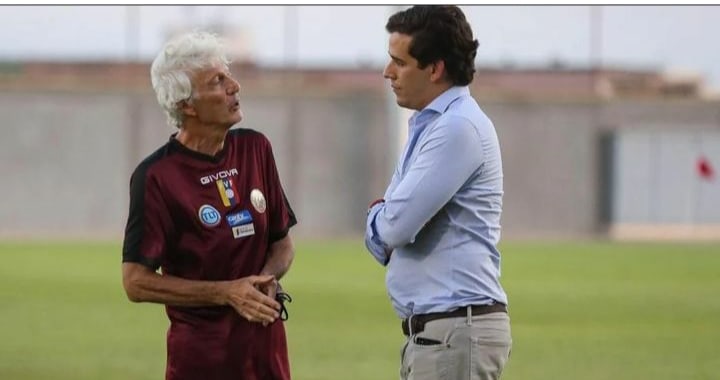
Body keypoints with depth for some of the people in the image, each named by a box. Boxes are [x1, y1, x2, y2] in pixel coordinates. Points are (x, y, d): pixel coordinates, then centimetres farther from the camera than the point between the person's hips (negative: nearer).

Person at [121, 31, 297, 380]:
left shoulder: (255, 149, 6)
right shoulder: (156, 176, -11)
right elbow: (136, 282, -11)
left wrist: (267, 279, -7)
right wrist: (227, 293, -16)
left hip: (266, 341, 5)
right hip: (201, 350, -5)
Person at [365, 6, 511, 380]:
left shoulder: (459, 128, -14)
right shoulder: (426, 127, 17)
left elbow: (396, 224, -19)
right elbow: (381, 239, 18)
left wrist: (378, 216, 4)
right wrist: (385, 217, -5)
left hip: (456, 331, -10)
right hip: (428, 331, 10)